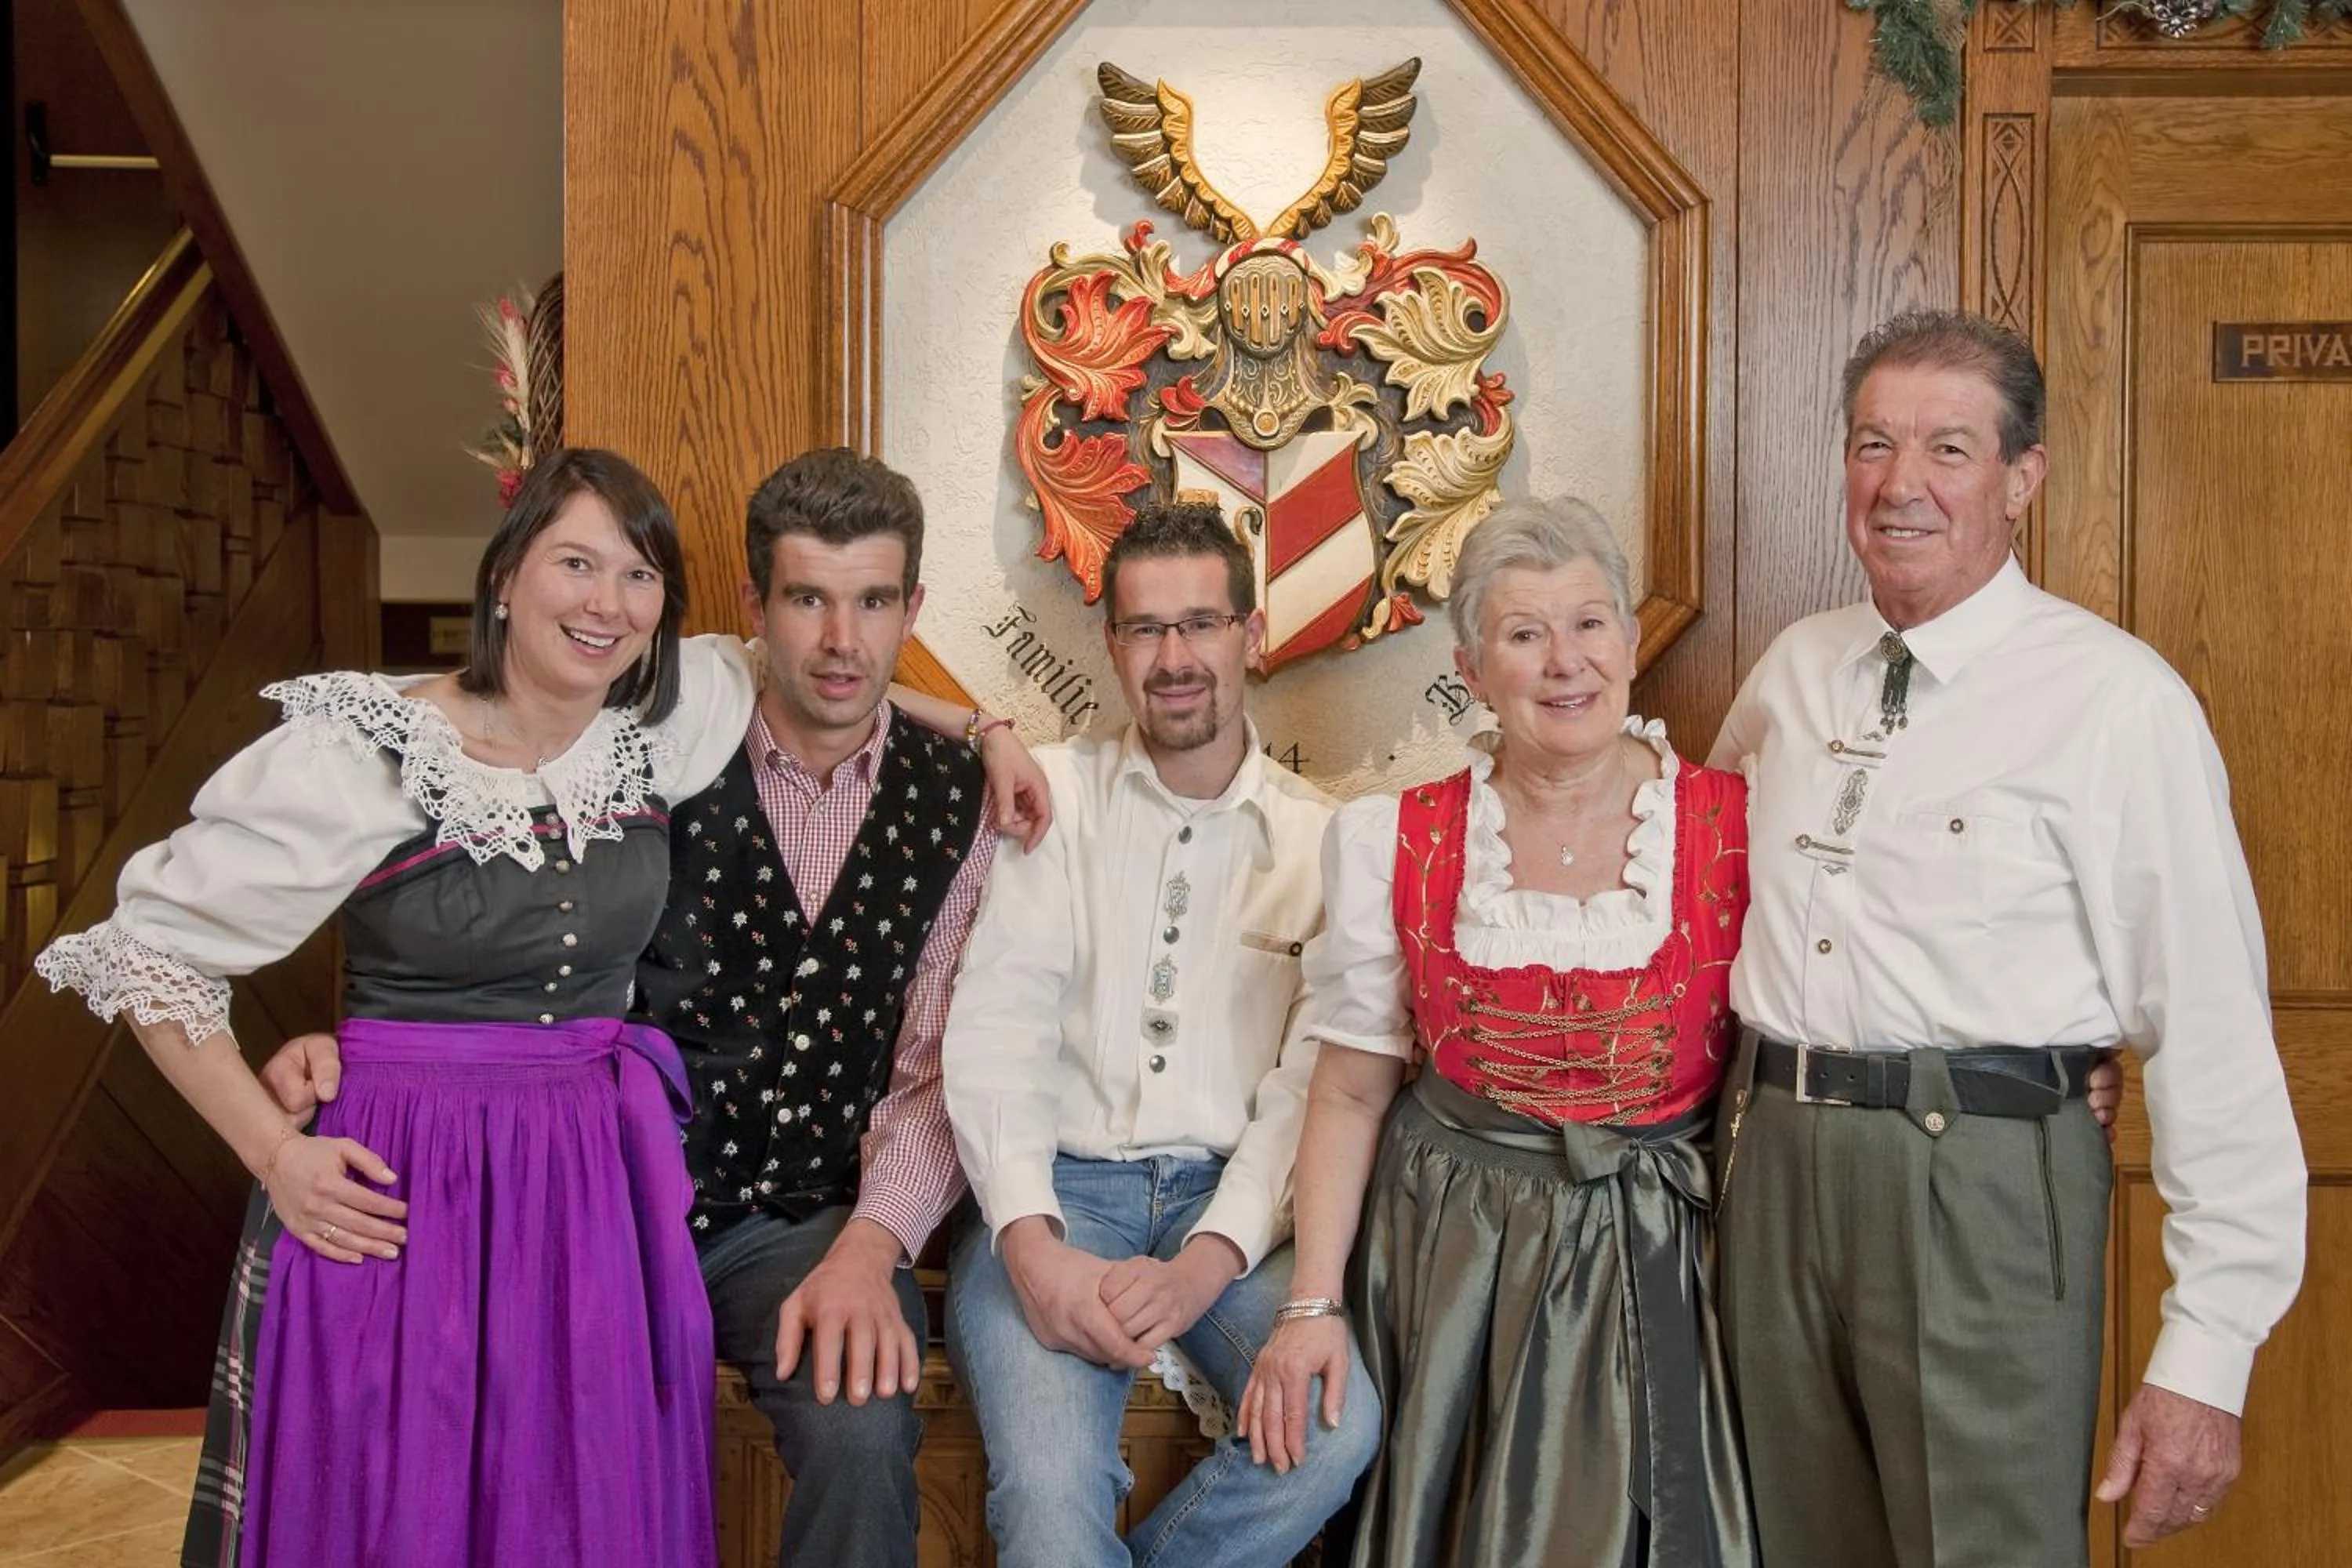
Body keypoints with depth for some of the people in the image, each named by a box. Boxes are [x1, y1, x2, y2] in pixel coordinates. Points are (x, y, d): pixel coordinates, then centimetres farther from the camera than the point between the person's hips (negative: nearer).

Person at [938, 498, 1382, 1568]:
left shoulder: (1318, 836, 7)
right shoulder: (1052, 793, 5)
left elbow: (1313, 1079, 0)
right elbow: (995, 1027, -3)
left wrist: (1207, 1263, -15)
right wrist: (1033, 1244, -17)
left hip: (1233, 1200, 2)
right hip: (1056, 1191, -2)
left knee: (1337, 1432, -25)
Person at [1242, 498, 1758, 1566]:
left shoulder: (1735, 827, -6)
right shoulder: (1395, 845, -3)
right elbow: (1351, 1091, -1)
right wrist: (1310, 1305, -6)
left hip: (1656, 1256, 0)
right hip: (1454, 1256, 1)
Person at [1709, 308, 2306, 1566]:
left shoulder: (2115, 698, -9)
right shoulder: (1793, 670, 9)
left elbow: (2212, 1030, -10)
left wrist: (2207, 1357, -12)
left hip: (1982, 1188, -5)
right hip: (1773, 1168, 5)